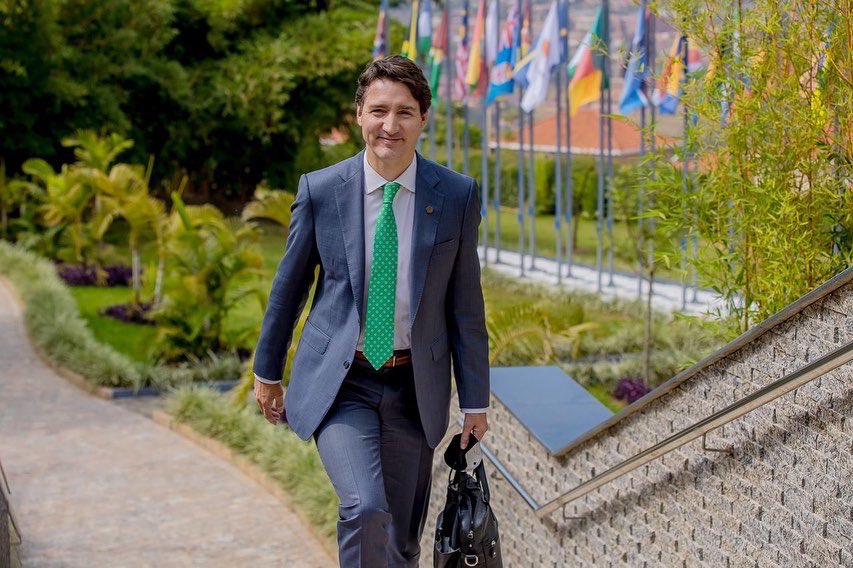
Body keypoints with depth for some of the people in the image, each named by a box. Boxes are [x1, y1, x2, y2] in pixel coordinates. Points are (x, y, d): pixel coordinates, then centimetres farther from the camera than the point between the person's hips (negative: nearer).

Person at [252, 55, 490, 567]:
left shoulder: (458, 195, -3)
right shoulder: (319, 190, -5)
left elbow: (466, 304, 2)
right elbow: (289, 286, 7)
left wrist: (475, 402, 4)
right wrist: (267, 372, 14)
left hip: (414, 388, 2)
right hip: (339, 384, -2)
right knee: (366, 509, -23)